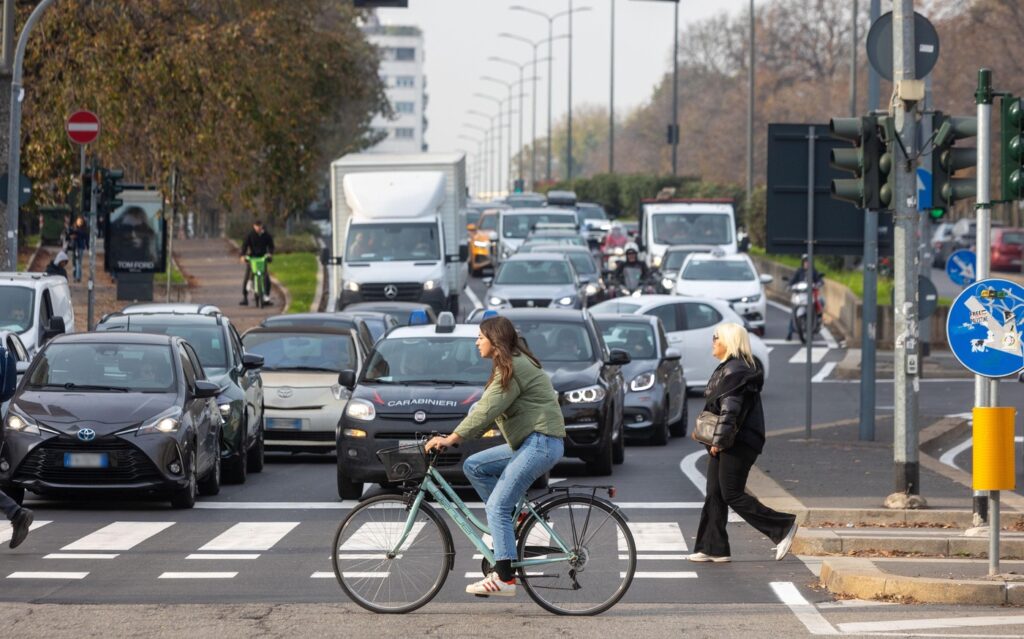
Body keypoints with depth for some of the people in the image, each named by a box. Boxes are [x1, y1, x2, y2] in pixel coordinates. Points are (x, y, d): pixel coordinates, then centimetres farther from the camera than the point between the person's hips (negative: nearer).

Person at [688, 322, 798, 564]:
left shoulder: (735, 370, -16)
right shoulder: (726, 368, 17)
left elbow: (730, 410, -22)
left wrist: (718, 441, -20)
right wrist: (715, 441, 20)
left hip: (738, 444, -10)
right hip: (725, 444, 10)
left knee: (732, 495, -8)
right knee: (714, 495, 7)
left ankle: (783, 527, -3)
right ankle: (714, 548, 9)